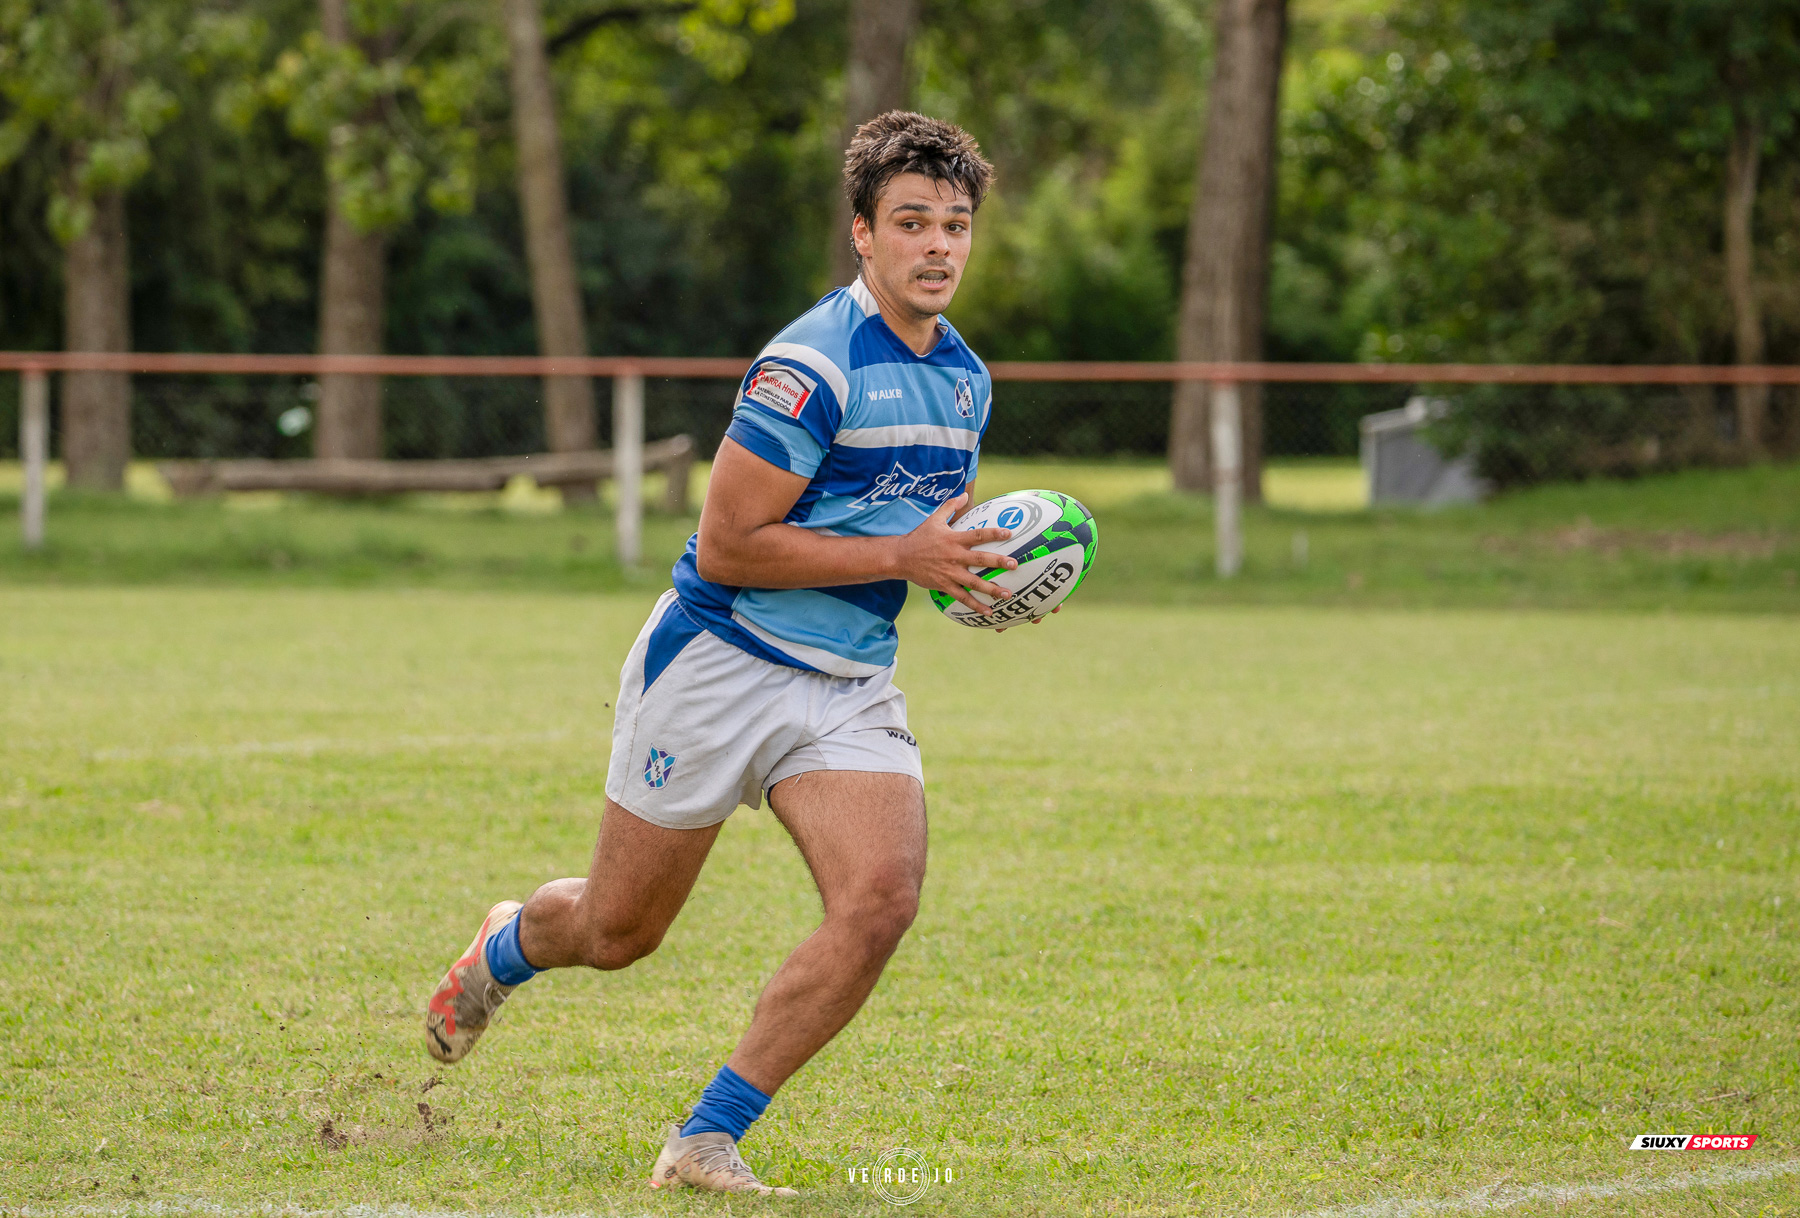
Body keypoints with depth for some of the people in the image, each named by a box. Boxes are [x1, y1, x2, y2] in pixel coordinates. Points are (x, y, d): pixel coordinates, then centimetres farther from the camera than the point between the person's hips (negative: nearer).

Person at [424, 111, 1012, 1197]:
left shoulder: (965, 378, 8)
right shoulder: (815, 364, -19)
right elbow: (729, 546, -21)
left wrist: (976, 564, 2)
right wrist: (903, 555, -22)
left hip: (851, 688, 6)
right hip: (721, 663, -6)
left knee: (883, 899, -19)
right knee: (620, 929, 7)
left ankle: (709, 1139, -9)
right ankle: (506, 949, 46)